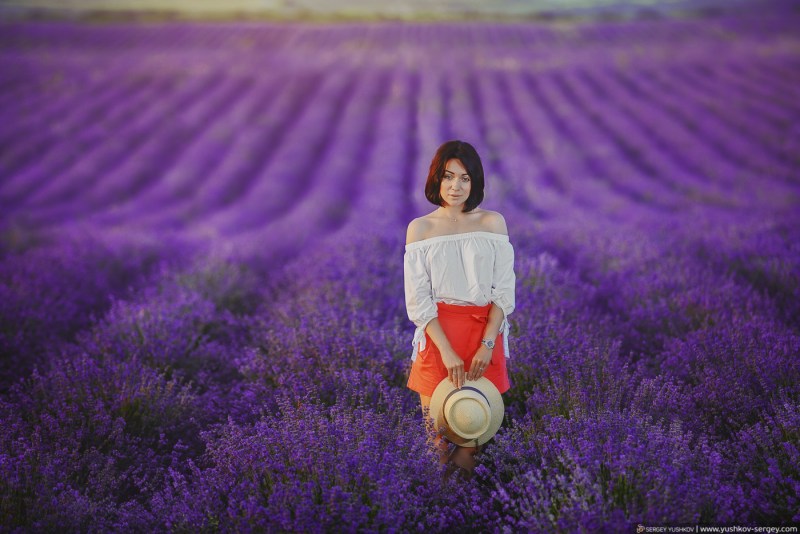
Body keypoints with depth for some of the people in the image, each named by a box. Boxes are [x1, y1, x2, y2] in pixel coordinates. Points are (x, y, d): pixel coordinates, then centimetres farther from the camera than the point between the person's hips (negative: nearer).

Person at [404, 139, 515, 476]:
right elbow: (418, 299, -4)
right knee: (436, 415, 0)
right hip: (437, 334, -1)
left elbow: (503, 291, 0)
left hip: (485, 331, 1)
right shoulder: (420, 228, 1)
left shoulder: (493, 223, 3)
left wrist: (487, 344, -13)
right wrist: (446, 350, -15)